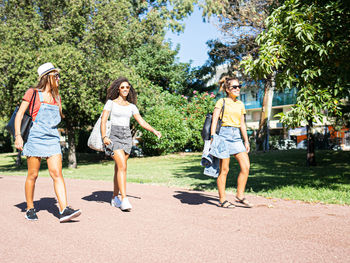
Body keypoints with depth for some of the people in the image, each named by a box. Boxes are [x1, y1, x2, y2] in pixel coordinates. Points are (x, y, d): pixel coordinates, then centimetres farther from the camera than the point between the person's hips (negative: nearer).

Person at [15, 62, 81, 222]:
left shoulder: (56, 97, 16)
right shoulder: (32, 93, 1)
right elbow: (19, 114, -1)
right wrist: (18, 135, -8)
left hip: (52, 140, 4)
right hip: (35, 138, -4)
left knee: (57, 174, -8)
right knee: (33, 175, 3)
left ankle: (64, 210, -15)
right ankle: (30, 209, 19)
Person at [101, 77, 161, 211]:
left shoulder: (131, 106, 13)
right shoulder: (111, 102, 2)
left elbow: (142, 122, 10)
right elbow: (103, 121, -4)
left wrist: (154, 130, -4)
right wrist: (104, 136, -18)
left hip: (126, 137, 4)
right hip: (114, 136, -4)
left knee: (119, 168, 7)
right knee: (122, 166, -18)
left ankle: (115, 198, 18)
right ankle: (124, 199, -21)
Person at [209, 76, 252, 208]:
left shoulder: (240, 104, 16)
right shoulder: (221, 102, 0)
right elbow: (214, 120, -4)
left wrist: (246, 141, 18)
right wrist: (213, 137, -14)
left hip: (237, 137, 6)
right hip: (224, 134, -6)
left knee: (246, 166, -6)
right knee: (224, 169, -2)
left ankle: (240, 195, 6)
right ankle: (222, 199, 8)